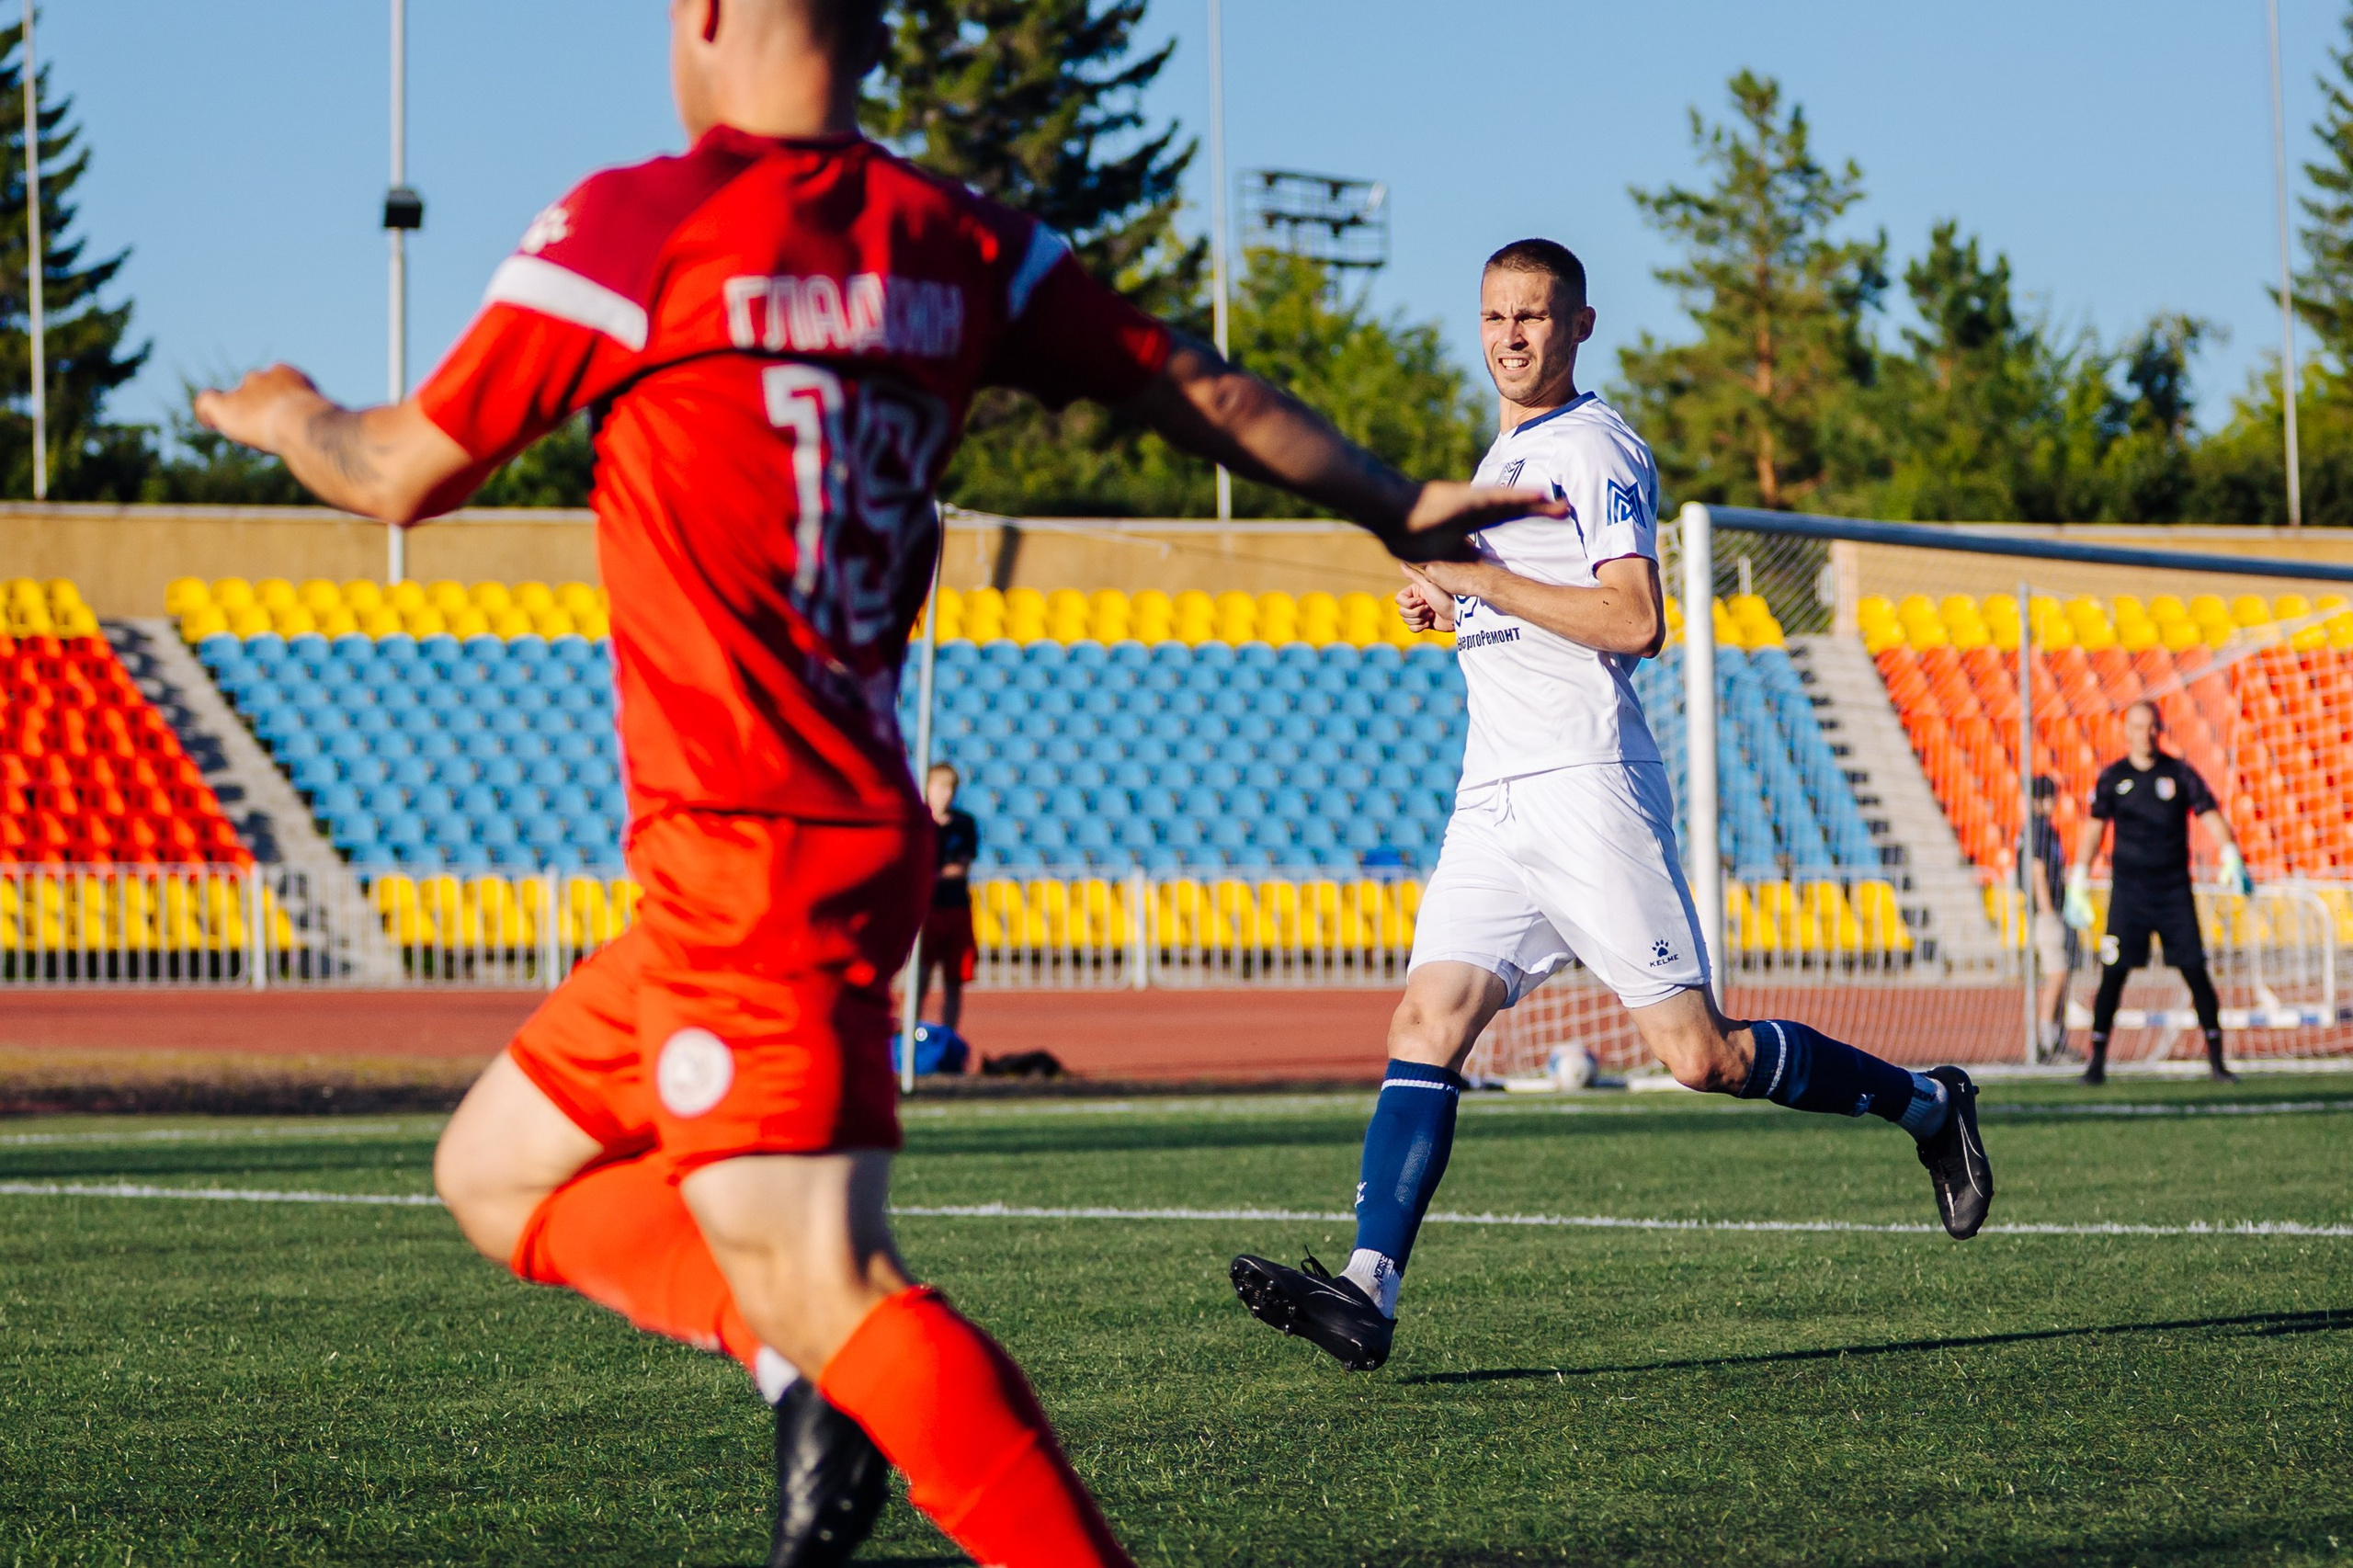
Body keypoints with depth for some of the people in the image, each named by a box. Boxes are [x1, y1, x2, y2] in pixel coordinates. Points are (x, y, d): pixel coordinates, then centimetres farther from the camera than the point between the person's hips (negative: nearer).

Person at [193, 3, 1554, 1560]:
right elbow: (1198, 391, 15)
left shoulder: (631, 232, -8)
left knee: (827, 1285, -12)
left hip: (747, 860, -8)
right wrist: (1397, 508, 31)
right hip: (864, 834, 8)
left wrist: (285, 418, 24)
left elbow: (402, 474, 2)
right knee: (499, 1170, 18)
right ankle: (798, 1360, 1)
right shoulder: (956, 246, 8)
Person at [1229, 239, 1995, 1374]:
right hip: (1493, 801, 8)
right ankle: (1367, 1291, -21)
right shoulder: (1504, 459, 23)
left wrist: (1482, 580, -16)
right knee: (1427, 1022, -9)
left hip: (1588, 789, -8)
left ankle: (1925, 1104, 11)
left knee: (1698, 1055, -10)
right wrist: (1446, 604, 15)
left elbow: (1633, 623, -17)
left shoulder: (1597, 449, -5)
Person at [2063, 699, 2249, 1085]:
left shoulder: (2179, 774, 2)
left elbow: (2211, 818, -1)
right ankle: (2097, 1060, 2)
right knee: (2113, 974, -5)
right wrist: (2079, 884, 5)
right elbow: (2094, 832, 10)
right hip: (2128, 890, 0)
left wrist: (2232, 859, -17)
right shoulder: (2112, 778, 4)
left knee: (2195, 972, -3)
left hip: (2174, 890, 0)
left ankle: (2216, 1060, 5)